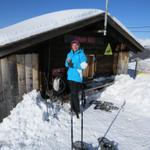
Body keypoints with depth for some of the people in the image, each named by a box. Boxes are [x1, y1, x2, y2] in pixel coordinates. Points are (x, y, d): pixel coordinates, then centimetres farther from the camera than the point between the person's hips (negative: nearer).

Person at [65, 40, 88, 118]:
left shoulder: (81, 54, -8)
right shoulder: (69, 54, 12)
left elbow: (84, 65, -16)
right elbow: (66, 64, 15)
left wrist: (74, 65, -21)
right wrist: (68, 63, -8)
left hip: (77, 77, -7)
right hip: (70, 76, 7)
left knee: (75, 94, -6)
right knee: (72, 93, 17)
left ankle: (77, 110, 9)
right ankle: (73, 107, 32)